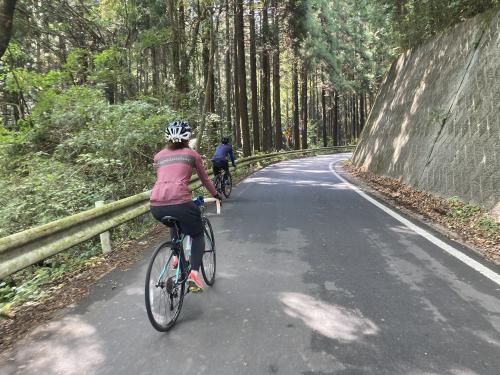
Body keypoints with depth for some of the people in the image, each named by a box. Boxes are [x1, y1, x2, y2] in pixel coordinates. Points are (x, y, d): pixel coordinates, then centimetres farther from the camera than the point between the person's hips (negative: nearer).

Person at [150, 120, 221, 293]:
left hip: (156, 206, 4)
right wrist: (216, 194, 42)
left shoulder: (159, 156, 22)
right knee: (198, 235, 20)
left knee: (176, 224, 38)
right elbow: (205, 178, 25)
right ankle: (194, 274, 3)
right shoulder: (192, 154, 15)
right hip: (180, 203, -4)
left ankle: (176, 256, 30)